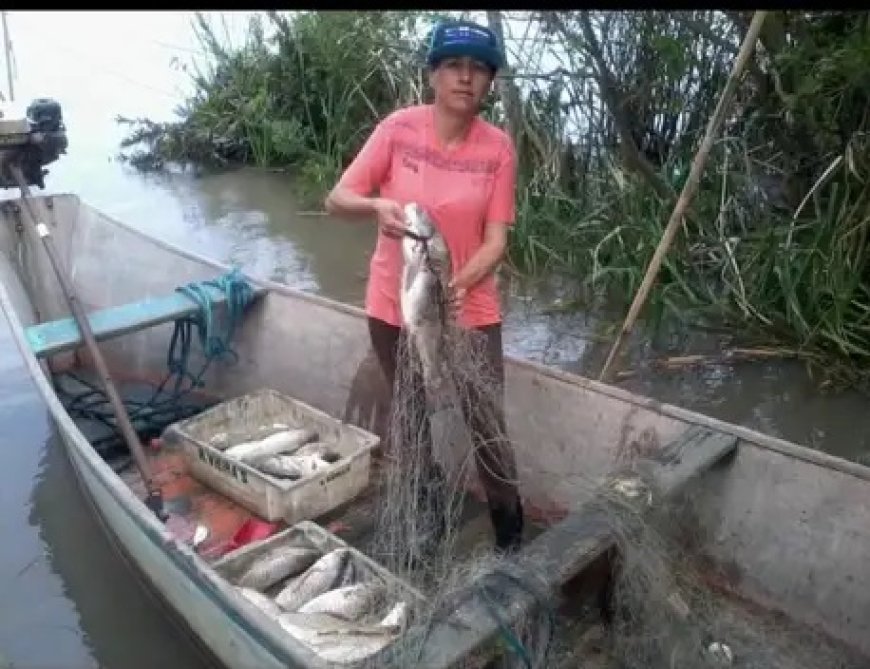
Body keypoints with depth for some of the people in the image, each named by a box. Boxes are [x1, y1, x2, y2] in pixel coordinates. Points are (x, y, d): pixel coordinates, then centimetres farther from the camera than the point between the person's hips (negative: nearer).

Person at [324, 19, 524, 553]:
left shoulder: (498, 147, -9)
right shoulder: (399, 128, -9)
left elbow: (495, 240, -11)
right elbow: (337, 199, -9)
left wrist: (459, 284, -29)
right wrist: (377, 206, -31)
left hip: (470, 310, -1)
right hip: (395, 305, 2)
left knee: (486, 425, 2)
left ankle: (510, 529, 26)